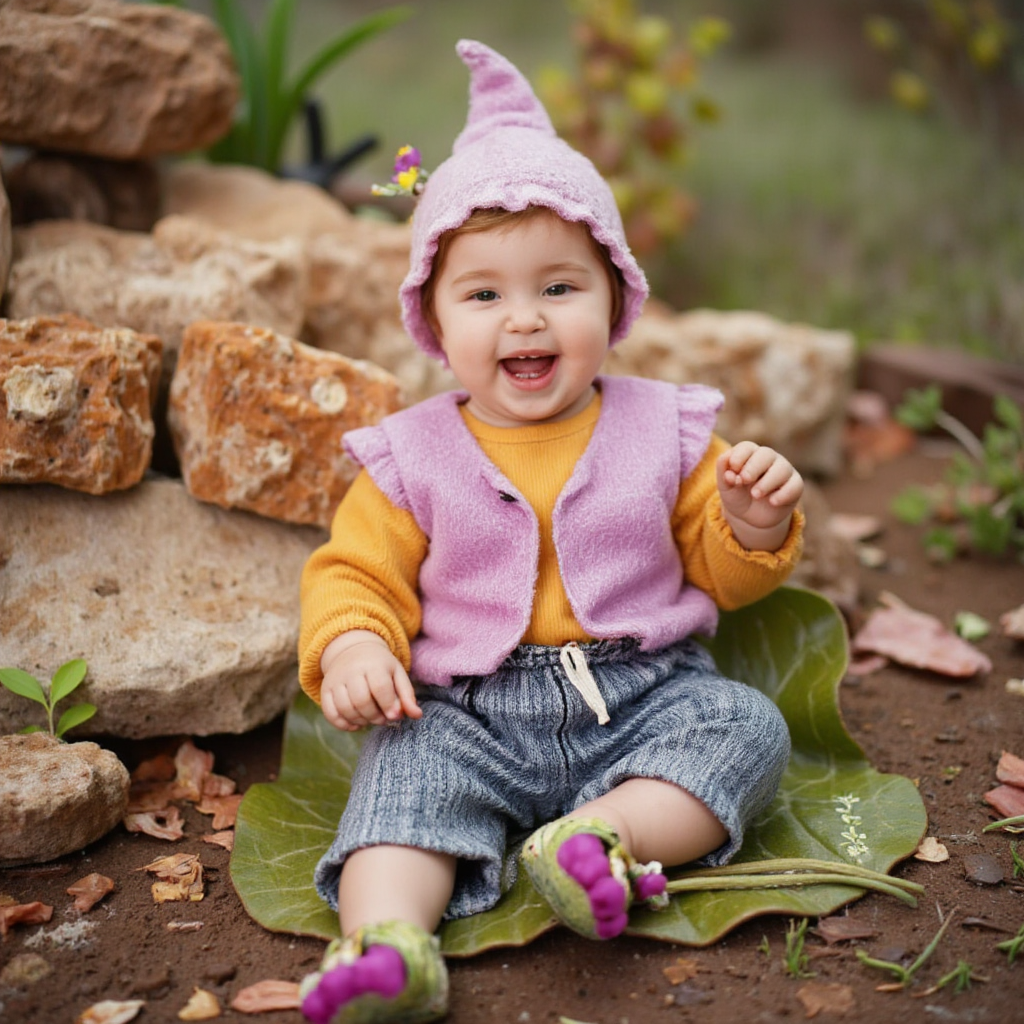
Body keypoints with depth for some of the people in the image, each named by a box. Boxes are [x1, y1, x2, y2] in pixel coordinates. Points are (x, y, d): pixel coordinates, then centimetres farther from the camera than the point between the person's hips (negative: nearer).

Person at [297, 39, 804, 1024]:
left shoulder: (663, 429, 5)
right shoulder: (413, 458, 2)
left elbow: (720, 573, 11)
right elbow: (358, 572, 4)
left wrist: (754, 524, -11)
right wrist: (350, 647, -18)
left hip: (645, 694, 2)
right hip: (469, 711, -1)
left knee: (748, 726, -20)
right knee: (409, 770, -27)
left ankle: (605, 835, -31)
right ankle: (383, 941, -43)